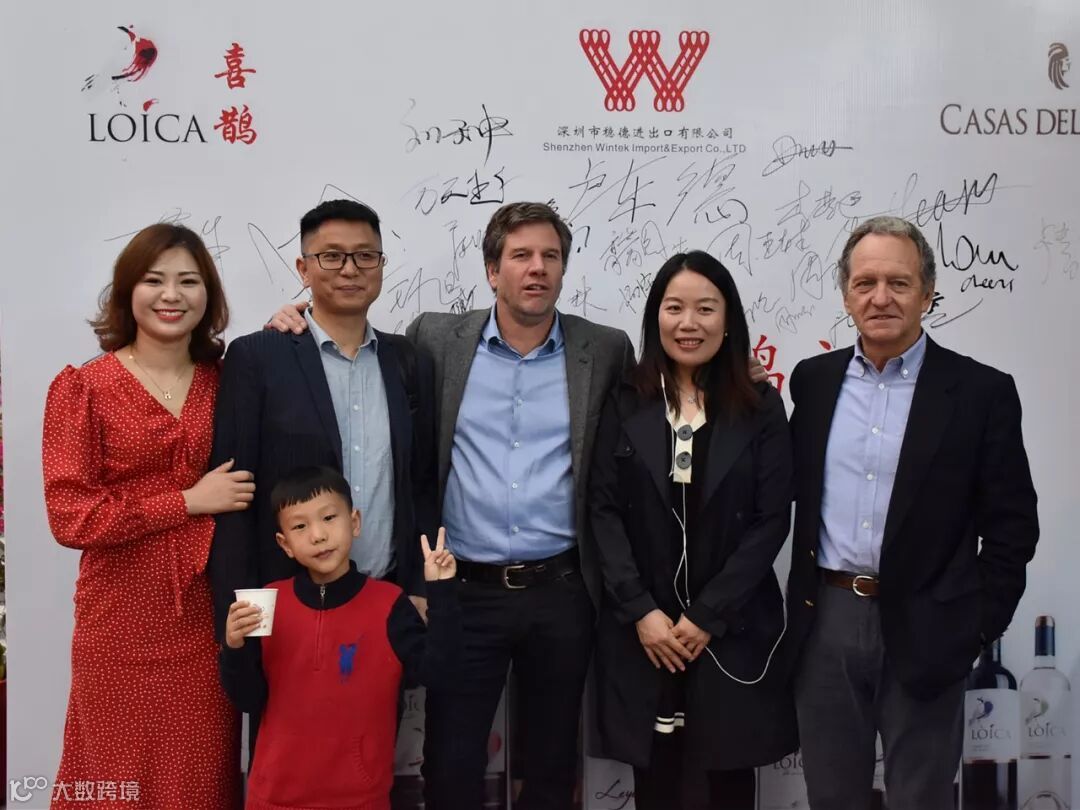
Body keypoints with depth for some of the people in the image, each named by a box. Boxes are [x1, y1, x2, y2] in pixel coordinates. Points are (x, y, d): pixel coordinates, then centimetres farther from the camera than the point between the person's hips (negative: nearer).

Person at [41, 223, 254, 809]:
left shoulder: (228, 381, 5)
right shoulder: (81, 388, -5)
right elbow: (71, 517, -11)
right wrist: (190, 501, -13)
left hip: (208, 616, 3)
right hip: (124, 620, -3)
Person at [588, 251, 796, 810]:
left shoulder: (760, 407, 1)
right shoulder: (625, 403, 2)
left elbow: (772, 520, -4)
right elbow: (602, 510, -2)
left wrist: (708, 616, -10)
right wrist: (641, 611, -11)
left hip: (731, 632, 0)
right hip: (641, 630, 1)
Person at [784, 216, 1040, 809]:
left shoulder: (981, 391, -5)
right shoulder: (813, 380, 6)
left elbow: (1011, 524, -4)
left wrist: (980, 624, -6)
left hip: (922, 630, -3)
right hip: (825, 623, 3)